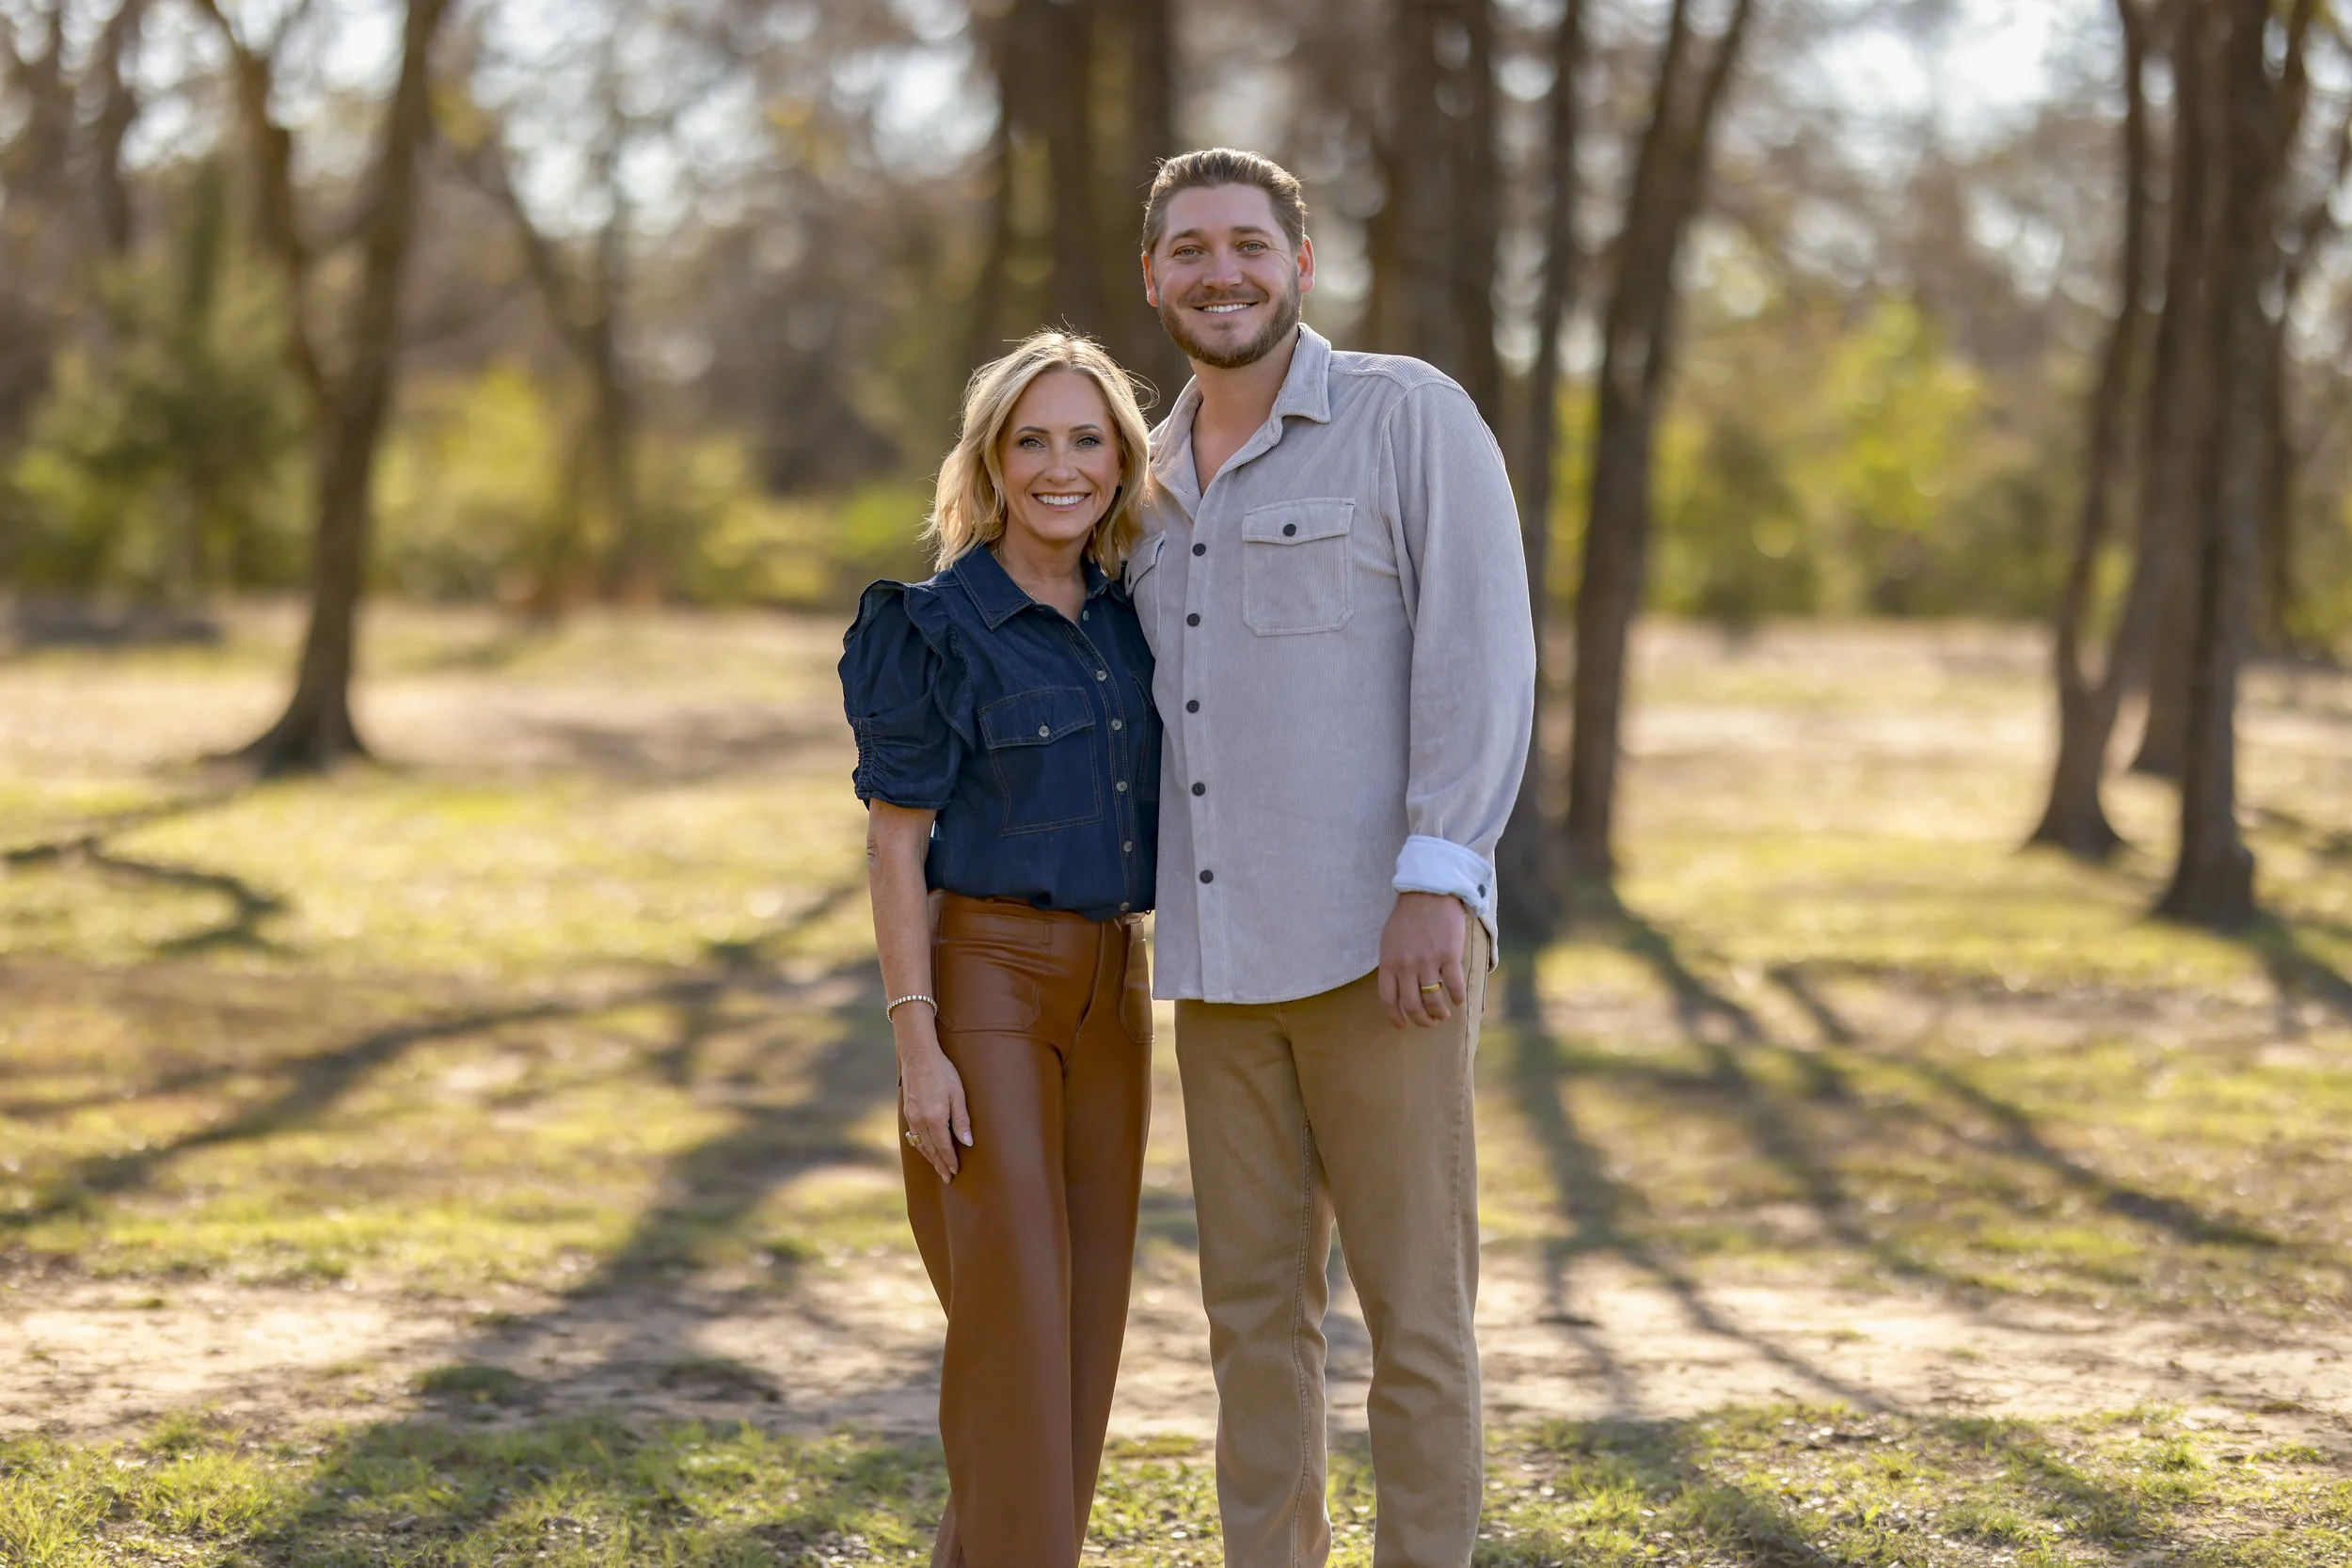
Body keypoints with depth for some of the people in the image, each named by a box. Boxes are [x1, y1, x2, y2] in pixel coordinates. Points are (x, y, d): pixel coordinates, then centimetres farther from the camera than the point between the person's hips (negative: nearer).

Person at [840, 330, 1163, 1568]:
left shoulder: (1129, 616, 9)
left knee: (1085, 1317, 8)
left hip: (1109, 989, 6)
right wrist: (916, 1045, -16)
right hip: (982, 982, -6)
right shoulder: (937, 627, -9)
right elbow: (894, 841, -10)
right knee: (1012, 1315, -8)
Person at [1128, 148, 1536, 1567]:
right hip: (1221, 957, 6)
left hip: (1380, 940, -6)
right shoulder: (1160, 477, 16)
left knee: (1415, 1304, -2)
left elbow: (1482, 655, -11)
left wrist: (1436, 880, -19)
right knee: (1254, 1304, 9)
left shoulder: (1409, 416, -4)